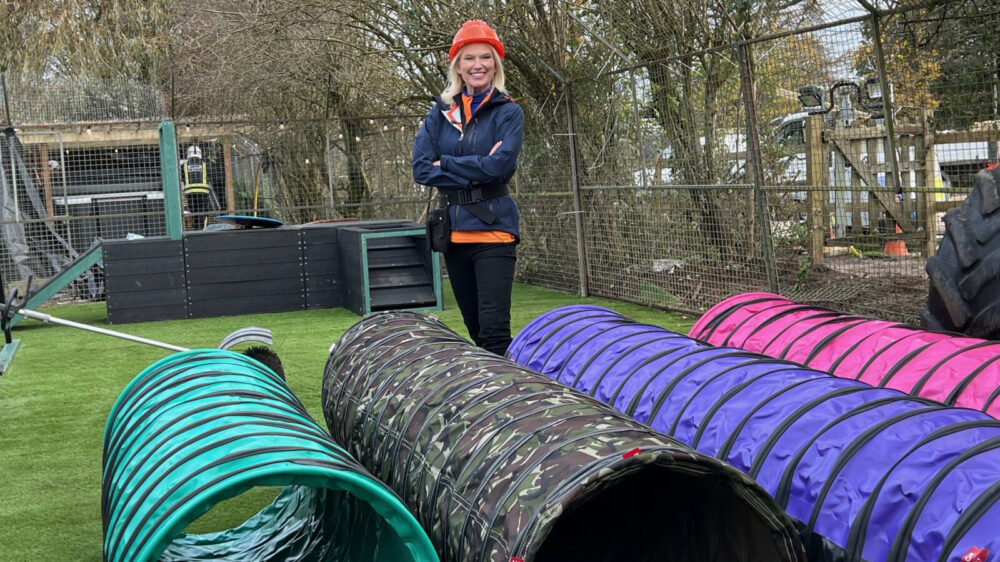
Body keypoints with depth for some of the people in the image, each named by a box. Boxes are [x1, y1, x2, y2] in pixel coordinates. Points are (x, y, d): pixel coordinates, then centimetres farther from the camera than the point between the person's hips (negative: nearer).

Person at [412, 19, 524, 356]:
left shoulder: (508, 112, -1)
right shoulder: (441, 112, 9)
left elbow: (499, 165, -16)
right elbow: (421, 168, -1)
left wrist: (445, 163, -7)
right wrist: (472, 174, -11)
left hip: (492, 228, -5)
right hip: (453, 229, 5)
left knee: (494, 330, -11)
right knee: (474, 326, 13)